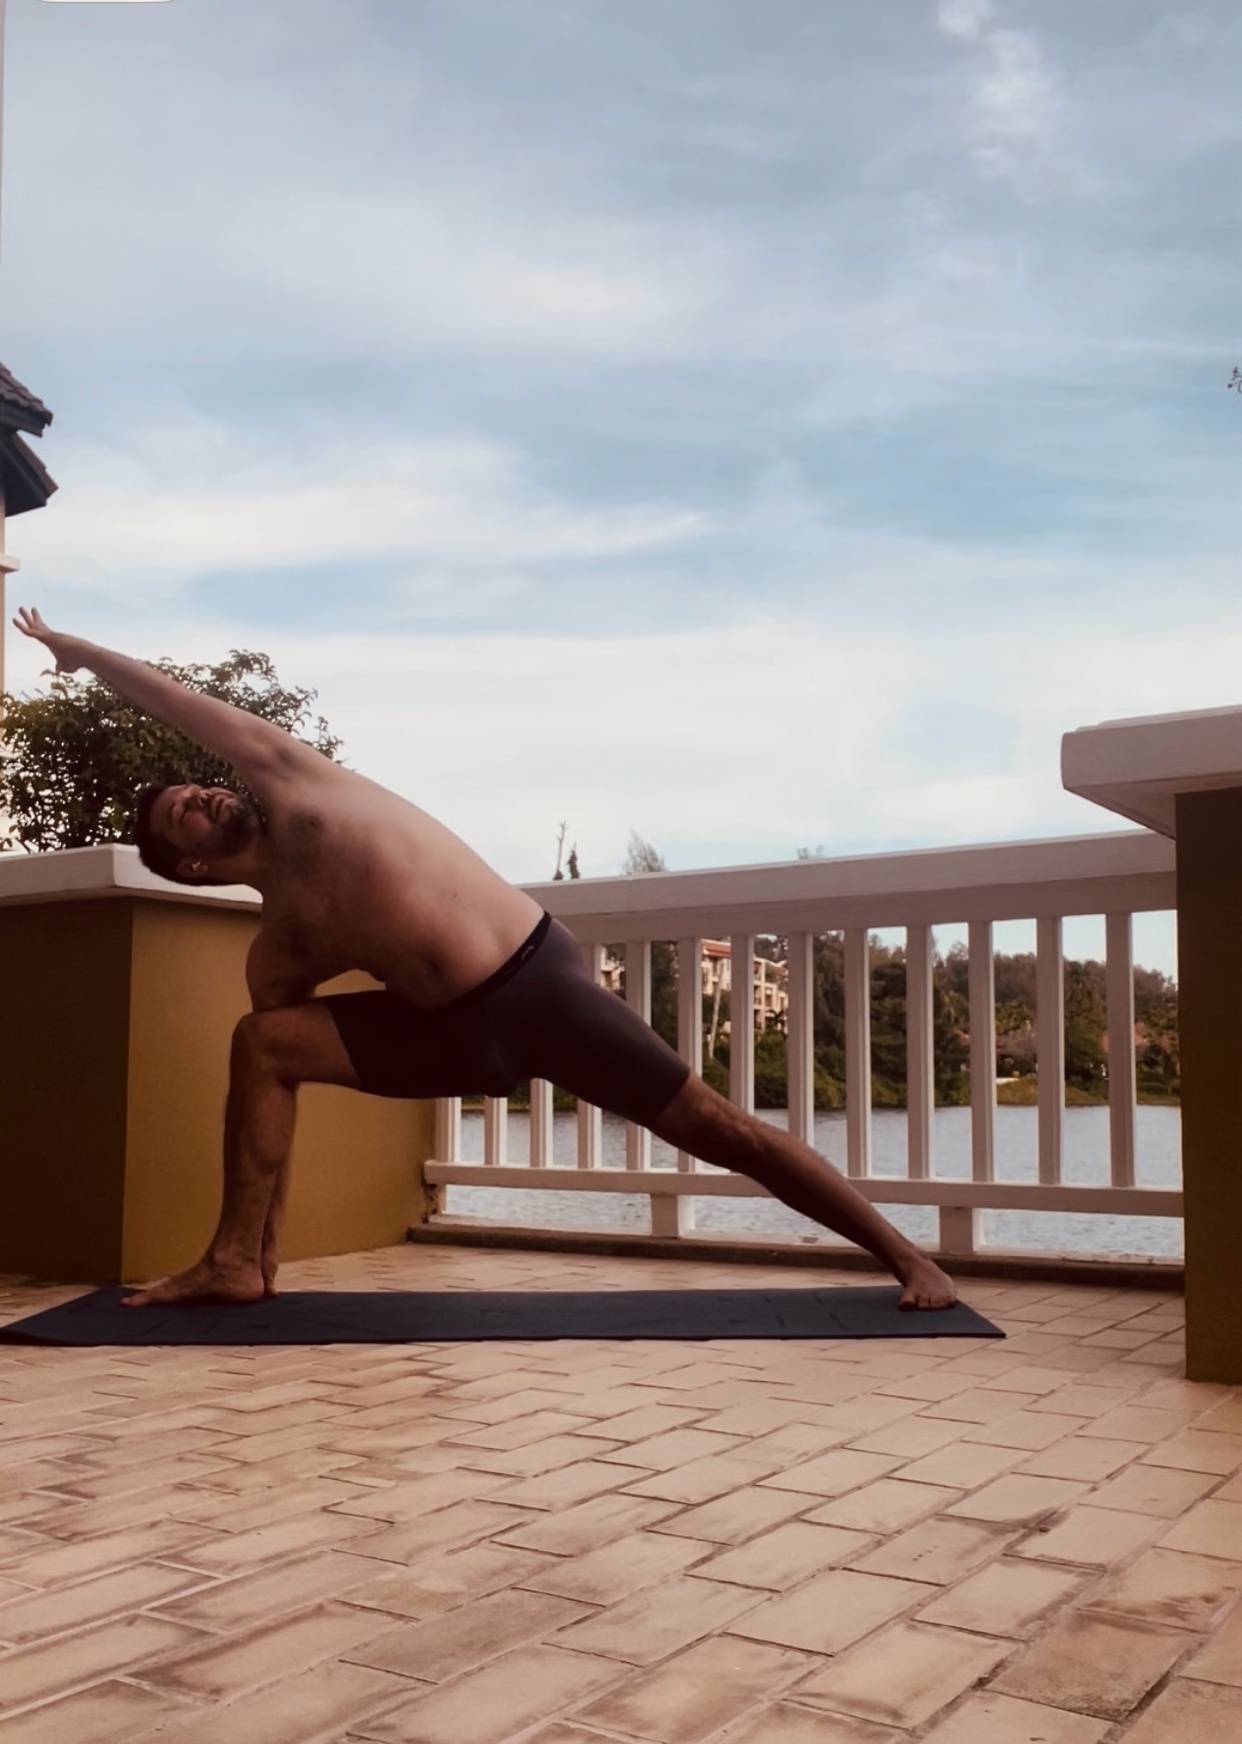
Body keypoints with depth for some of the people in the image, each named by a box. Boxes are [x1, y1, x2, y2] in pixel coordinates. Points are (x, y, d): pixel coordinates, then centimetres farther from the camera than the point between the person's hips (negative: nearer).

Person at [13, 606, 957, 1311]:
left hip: (541, 981, -4)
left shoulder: (292, 782, 5)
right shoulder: (274, 953, 10)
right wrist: (272, 1251, 9)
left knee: (718, 1127, -7)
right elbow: (269, 1100, 11)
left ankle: (905, 1255, 1)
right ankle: (239, 1262, 0)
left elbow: (188, 704, 15)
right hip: (455, 1035, 4)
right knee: (261, 1042, -3)